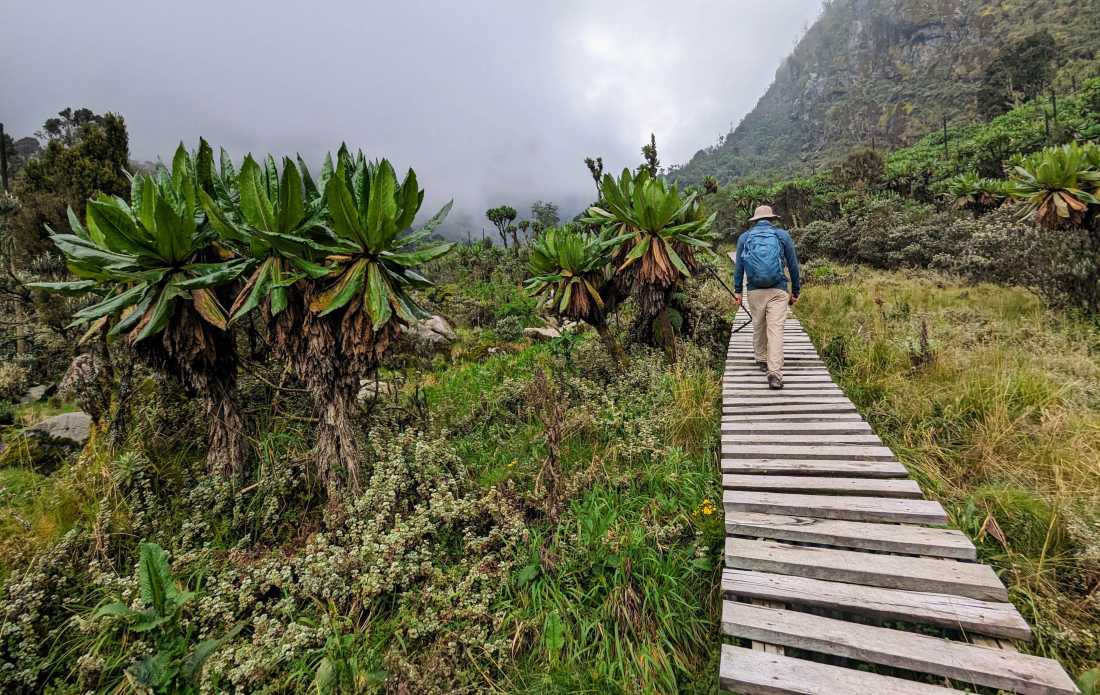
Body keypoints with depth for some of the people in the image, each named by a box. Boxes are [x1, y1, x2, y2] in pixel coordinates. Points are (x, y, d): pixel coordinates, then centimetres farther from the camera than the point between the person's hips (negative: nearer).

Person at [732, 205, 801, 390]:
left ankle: (761, 360, 32)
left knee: (758, 327, 18)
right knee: (776, 329, -6)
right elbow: (793, 265, 8)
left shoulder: (744, 237, 9)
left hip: (755, 291, 2)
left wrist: (737, 290, 10)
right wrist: (795, 291, 15)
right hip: (778, 291, -1)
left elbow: (738, 266, 6)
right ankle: (774, 373, -12)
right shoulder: (783, 235, 7)